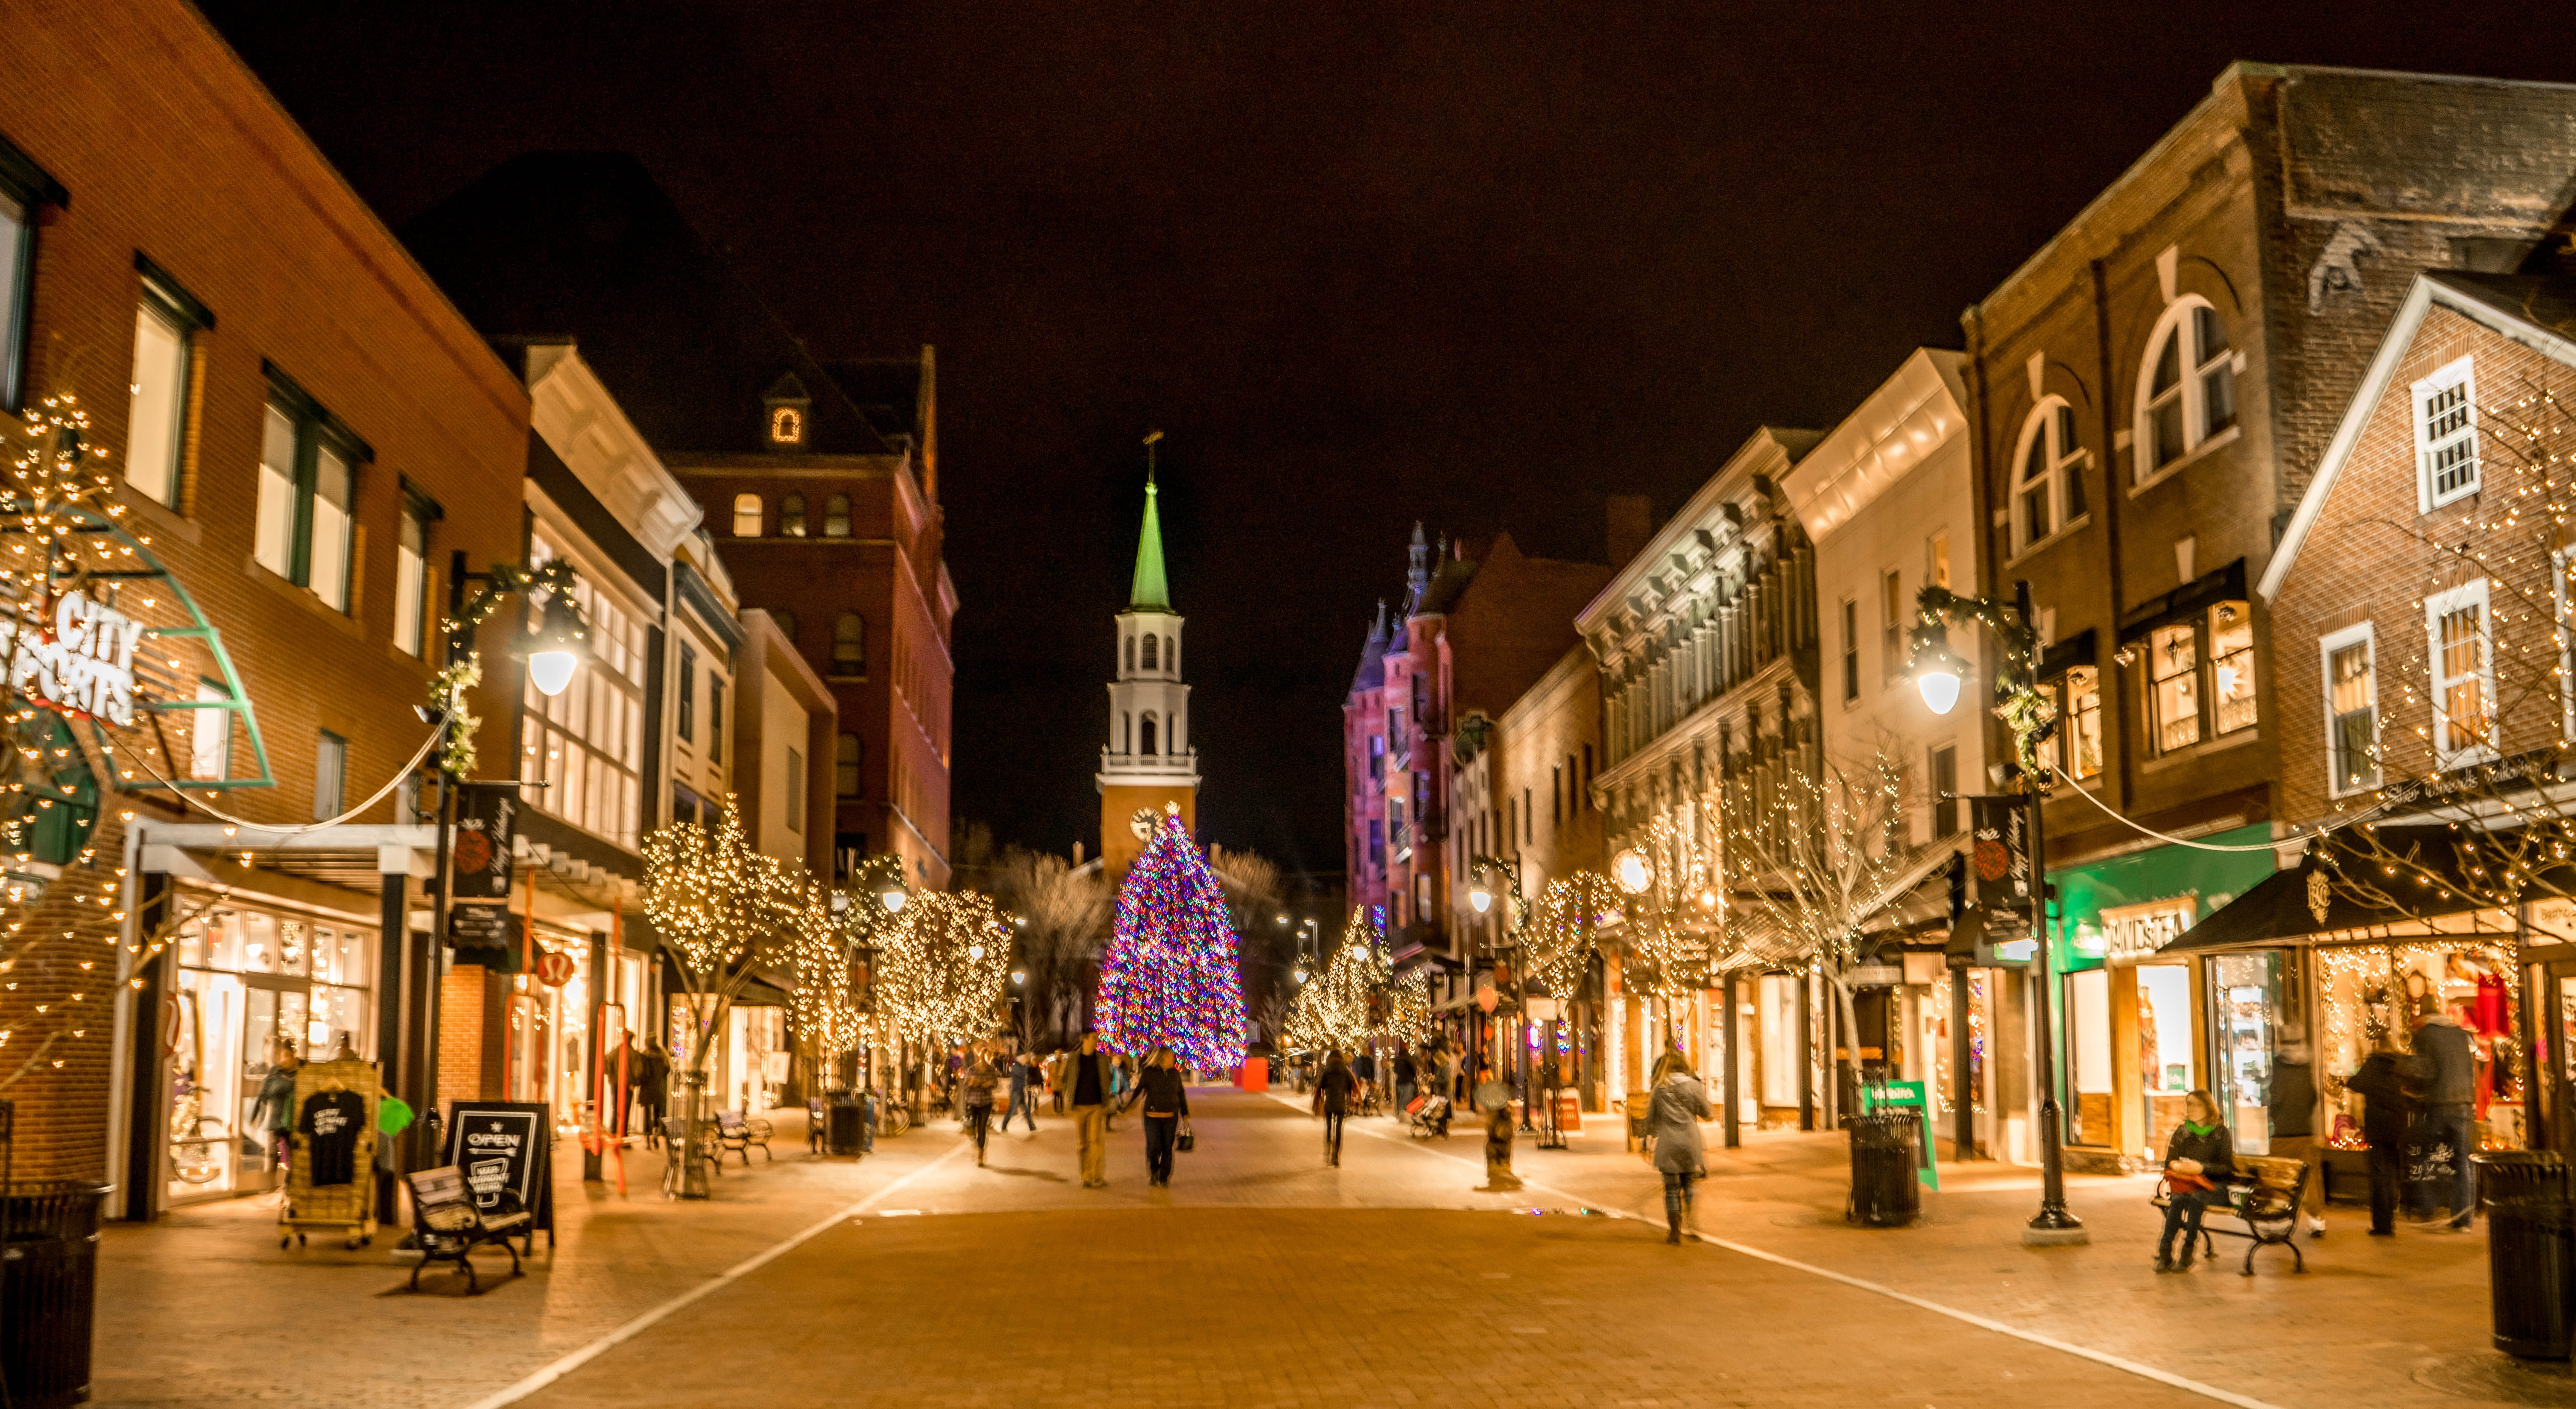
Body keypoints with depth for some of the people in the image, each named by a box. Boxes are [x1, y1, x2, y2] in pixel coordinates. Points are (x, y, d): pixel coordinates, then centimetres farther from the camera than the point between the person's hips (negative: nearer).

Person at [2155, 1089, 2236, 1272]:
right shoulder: (2181, 1131, 15)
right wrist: (2176, 1166, -12)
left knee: (2194, 1197, -36)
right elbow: (2169, 1162, 12)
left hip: (2213, 1186, -3)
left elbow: (2227, 1167, -3)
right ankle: (2165, 1254, -38)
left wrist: (2201, 1168, -18)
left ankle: (2187, 1255, -35)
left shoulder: (2221, 1132, 5)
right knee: (2178, 1199, -32)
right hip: (2183, 1181, 3)